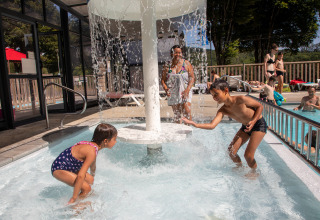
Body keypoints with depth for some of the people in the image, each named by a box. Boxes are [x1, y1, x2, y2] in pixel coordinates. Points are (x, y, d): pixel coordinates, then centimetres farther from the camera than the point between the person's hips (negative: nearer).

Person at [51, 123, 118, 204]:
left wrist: (92, 177, 34)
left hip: (69, 166, 10)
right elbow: (80, 176, -33)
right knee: (86, 188, -13)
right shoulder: (91, 151, -30)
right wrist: (74, 198, -25)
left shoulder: (93, 146, 0)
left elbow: (92, 166, 19)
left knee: (90, 180, 14)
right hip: (59, 169, -10)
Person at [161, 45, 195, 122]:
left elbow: (192, 78, -2)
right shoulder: (167, 66, 3)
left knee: (187, 112, -12)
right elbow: (163, 80, 5)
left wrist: (187, 90, -16)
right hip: (173, 93, 2)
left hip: (185, 92, -1)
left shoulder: (186, 64, 0)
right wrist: (165, 88, -15)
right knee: (176, 114, 5)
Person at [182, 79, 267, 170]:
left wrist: (253, 121, -25)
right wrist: (195, 124, -41)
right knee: (231, 151, -1)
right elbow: (212, 125, -28)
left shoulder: (241, 99, -28)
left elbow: (260, 106, -13)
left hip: (259, 124, -5)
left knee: (248, 155, -13)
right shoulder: (222, 110, -14)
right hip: (245, 126, 6)